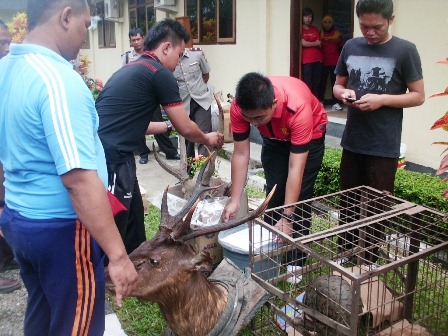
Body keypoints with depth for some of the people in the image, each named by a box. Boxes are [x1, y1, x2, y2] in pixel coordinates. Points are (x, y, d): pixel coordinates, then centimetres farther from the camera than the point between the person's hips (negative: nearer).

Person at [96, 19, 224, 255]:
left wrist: (168, 125, 33)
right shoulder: (160, 73, -9)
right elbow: (186, 129, -2)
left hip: (100, 154, 10)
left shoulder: (131, 70, 18)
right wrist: (207, 139, 18)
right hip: (111, 160, -10)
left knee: (133, 218, 23)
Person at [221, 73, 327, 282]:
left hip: (310, 135, -3)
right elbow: (241, 154, -22)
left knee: (299, 196, -8)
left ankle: (296, 261, 6)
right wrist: (234, 200, -24)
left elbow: (296, 168, -41)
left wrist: (287, 217, -42)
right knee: (273, 193, 2)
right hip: (274, 138, 4)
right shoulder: (239, 106, -32)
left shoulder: (298, 107, -43)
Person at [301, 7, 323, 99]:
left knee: (316, 82, 6)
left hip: (317, 59, 5)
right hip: (306, 60, -5)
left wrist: (309, 44, -4)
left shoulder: (316, 29, 16)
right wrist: (315, 43, 3)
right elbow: (304, 43, -8)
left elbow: (319, 44, 12)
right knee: (307, 83, -7)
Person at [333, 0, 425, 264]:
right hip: (352, 142, 4)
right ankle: (344, 255, 31)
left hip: (384, 146, -4)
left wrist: (382, 99, -19)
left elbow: (418, 96, -4)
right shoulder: (350, 47, 6)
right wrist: (343, 93, -9)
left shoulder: (405, 50, -6)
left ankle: (371, 261, 24)